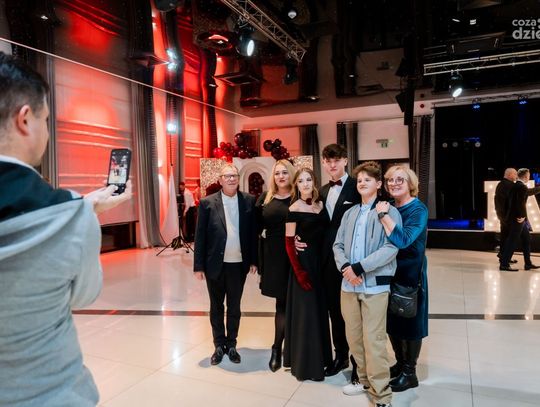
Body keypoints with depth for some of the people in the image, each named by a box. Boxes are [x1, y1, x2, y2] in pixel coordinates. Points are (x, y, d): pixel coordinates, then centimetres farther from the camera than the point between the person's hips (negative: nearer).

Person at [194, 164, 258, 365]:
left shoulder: (249, 201, -1)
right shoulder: (207, 202, -5)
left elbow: (253, 232, 2)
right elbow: (200, 236, -4)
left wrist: (253, 260, 0)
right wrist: (198, 266, -5)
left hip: (239, 265, 1)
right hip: (215, 265, 0)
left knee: (234, 307, 15)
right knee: (216, 307, 15)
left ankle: (231, 345, 32)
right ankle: (219, 346, 31)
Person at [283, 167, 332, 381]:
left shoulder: (320, 205, 6)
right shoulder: (294, 209, -10)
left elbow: (325, 233, 10)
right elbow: (289, 243, -12)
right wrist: (299, 271, -17)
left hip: (320, 263, 6)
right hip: (303, 263, -6)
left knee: (319, 309, 15)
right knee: (304, 311, 3)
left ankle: (319, 357, 33)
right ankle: (304, 364, 20)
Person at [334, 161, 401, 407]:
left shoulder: (389, 212, -3)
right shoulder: (350, 213, 14)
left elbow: (391, 248, -14)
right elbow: (338, 245, 10)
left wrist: (359, 267, -18)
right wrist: (345, 267, -10)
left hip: (375, 284, -5)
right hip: (349, 284, 6)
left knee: (373, 339, -4)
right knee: (353, 336, 14)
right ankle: (365, 379, 33)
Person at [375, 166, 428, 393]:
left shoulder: (418, 210, -15)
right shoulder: (388, 207, 4)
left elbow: (403, 240, -30)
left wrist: (383, 215, -28)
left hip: (410, 273, -6)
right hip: (389, 272, 6)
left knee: (410, 322, 8)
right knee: (392, 321, 16)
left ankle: (410, 372, 24)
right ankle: (400, 363, 36)